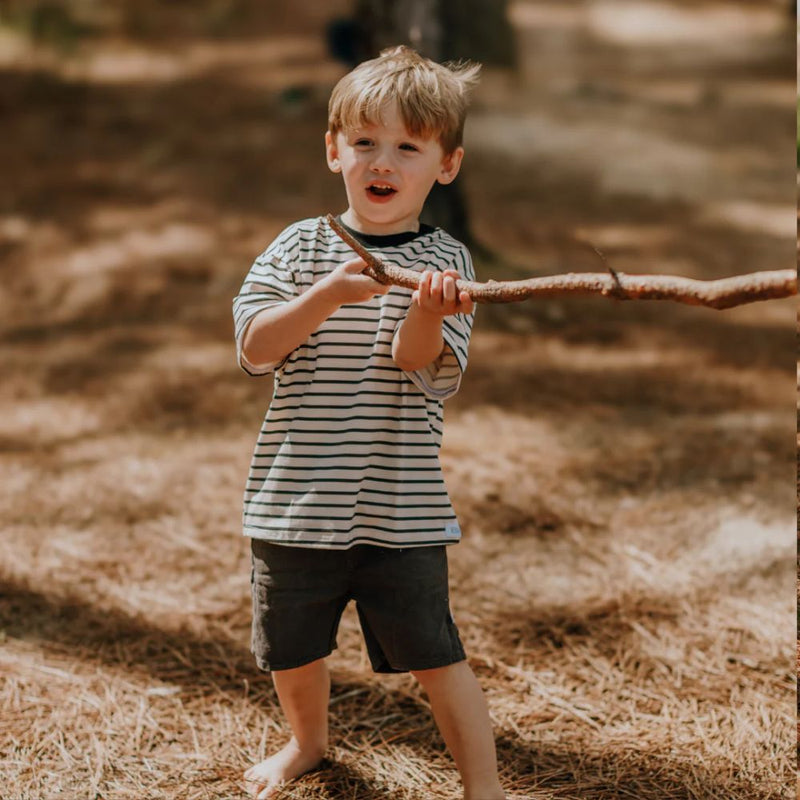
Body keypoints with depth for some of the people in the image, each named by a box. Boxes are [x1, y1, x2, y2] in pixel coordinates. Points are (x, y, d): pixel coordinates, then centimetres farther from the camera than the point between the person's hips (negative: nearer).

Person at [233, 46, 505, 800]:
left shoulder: (443, 261, -5)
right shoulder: (302, 246, -1)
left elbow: (417, 364, -18)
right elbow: (254, 346, -12)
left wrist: (427, 312, -40)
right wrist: (329, 295, -27)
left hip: (399, 506, -2)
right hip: (296, 500, 3)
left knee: (434, 653, 0)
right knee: (292, 648, 18)